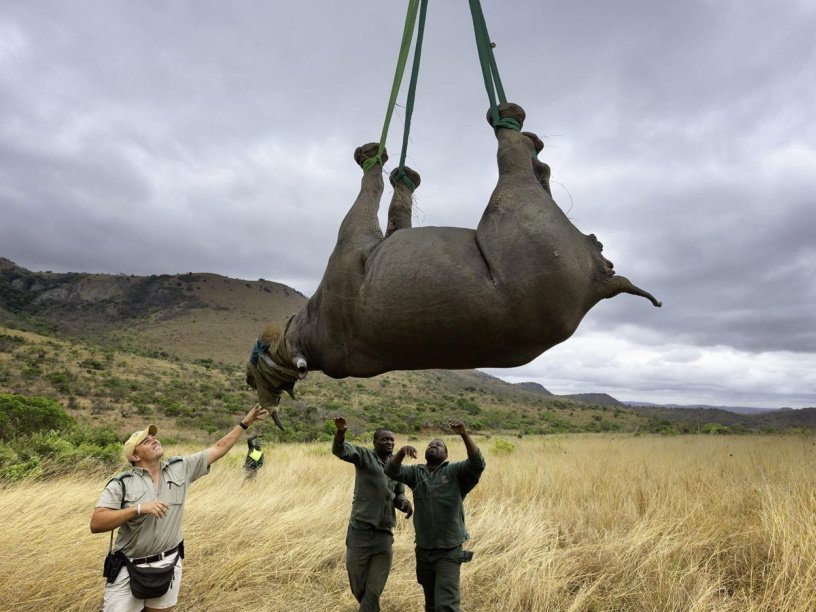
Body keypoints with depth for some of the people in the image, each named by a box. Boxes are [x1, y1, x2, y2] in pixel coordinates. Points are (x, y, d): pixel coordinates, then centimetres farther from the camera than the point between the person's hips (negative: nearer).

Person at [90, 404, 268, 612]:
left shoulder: (181, 468, 0)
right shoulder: (121, 484, -9)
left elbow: (219, 448, 2)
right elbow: (96, 524, -16)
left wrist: (245, 422, 1)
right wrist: (139, 508, -26)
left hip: (169, 565, 3)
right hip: (130, 569, -3)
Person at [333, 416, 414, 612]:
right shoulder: (364, 455, -5)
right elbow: (341, 450, -23)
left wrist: (404, 502, -7)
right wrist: (339, 433, -46)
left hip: (384, 535, 3)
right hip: (360, 532, -3)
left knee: (374, 591, 8)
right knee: (358, 587, 13)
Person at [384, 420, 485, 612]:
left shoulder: (455, 472, -6)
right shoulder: (416, 473, 2)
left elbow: (477, 463, -23)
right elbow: (391, 471, -12)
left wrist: (464, 434, -37)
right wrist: (402, 451, -32)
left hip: (449, 552, -4)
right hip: (423, 550, 4)